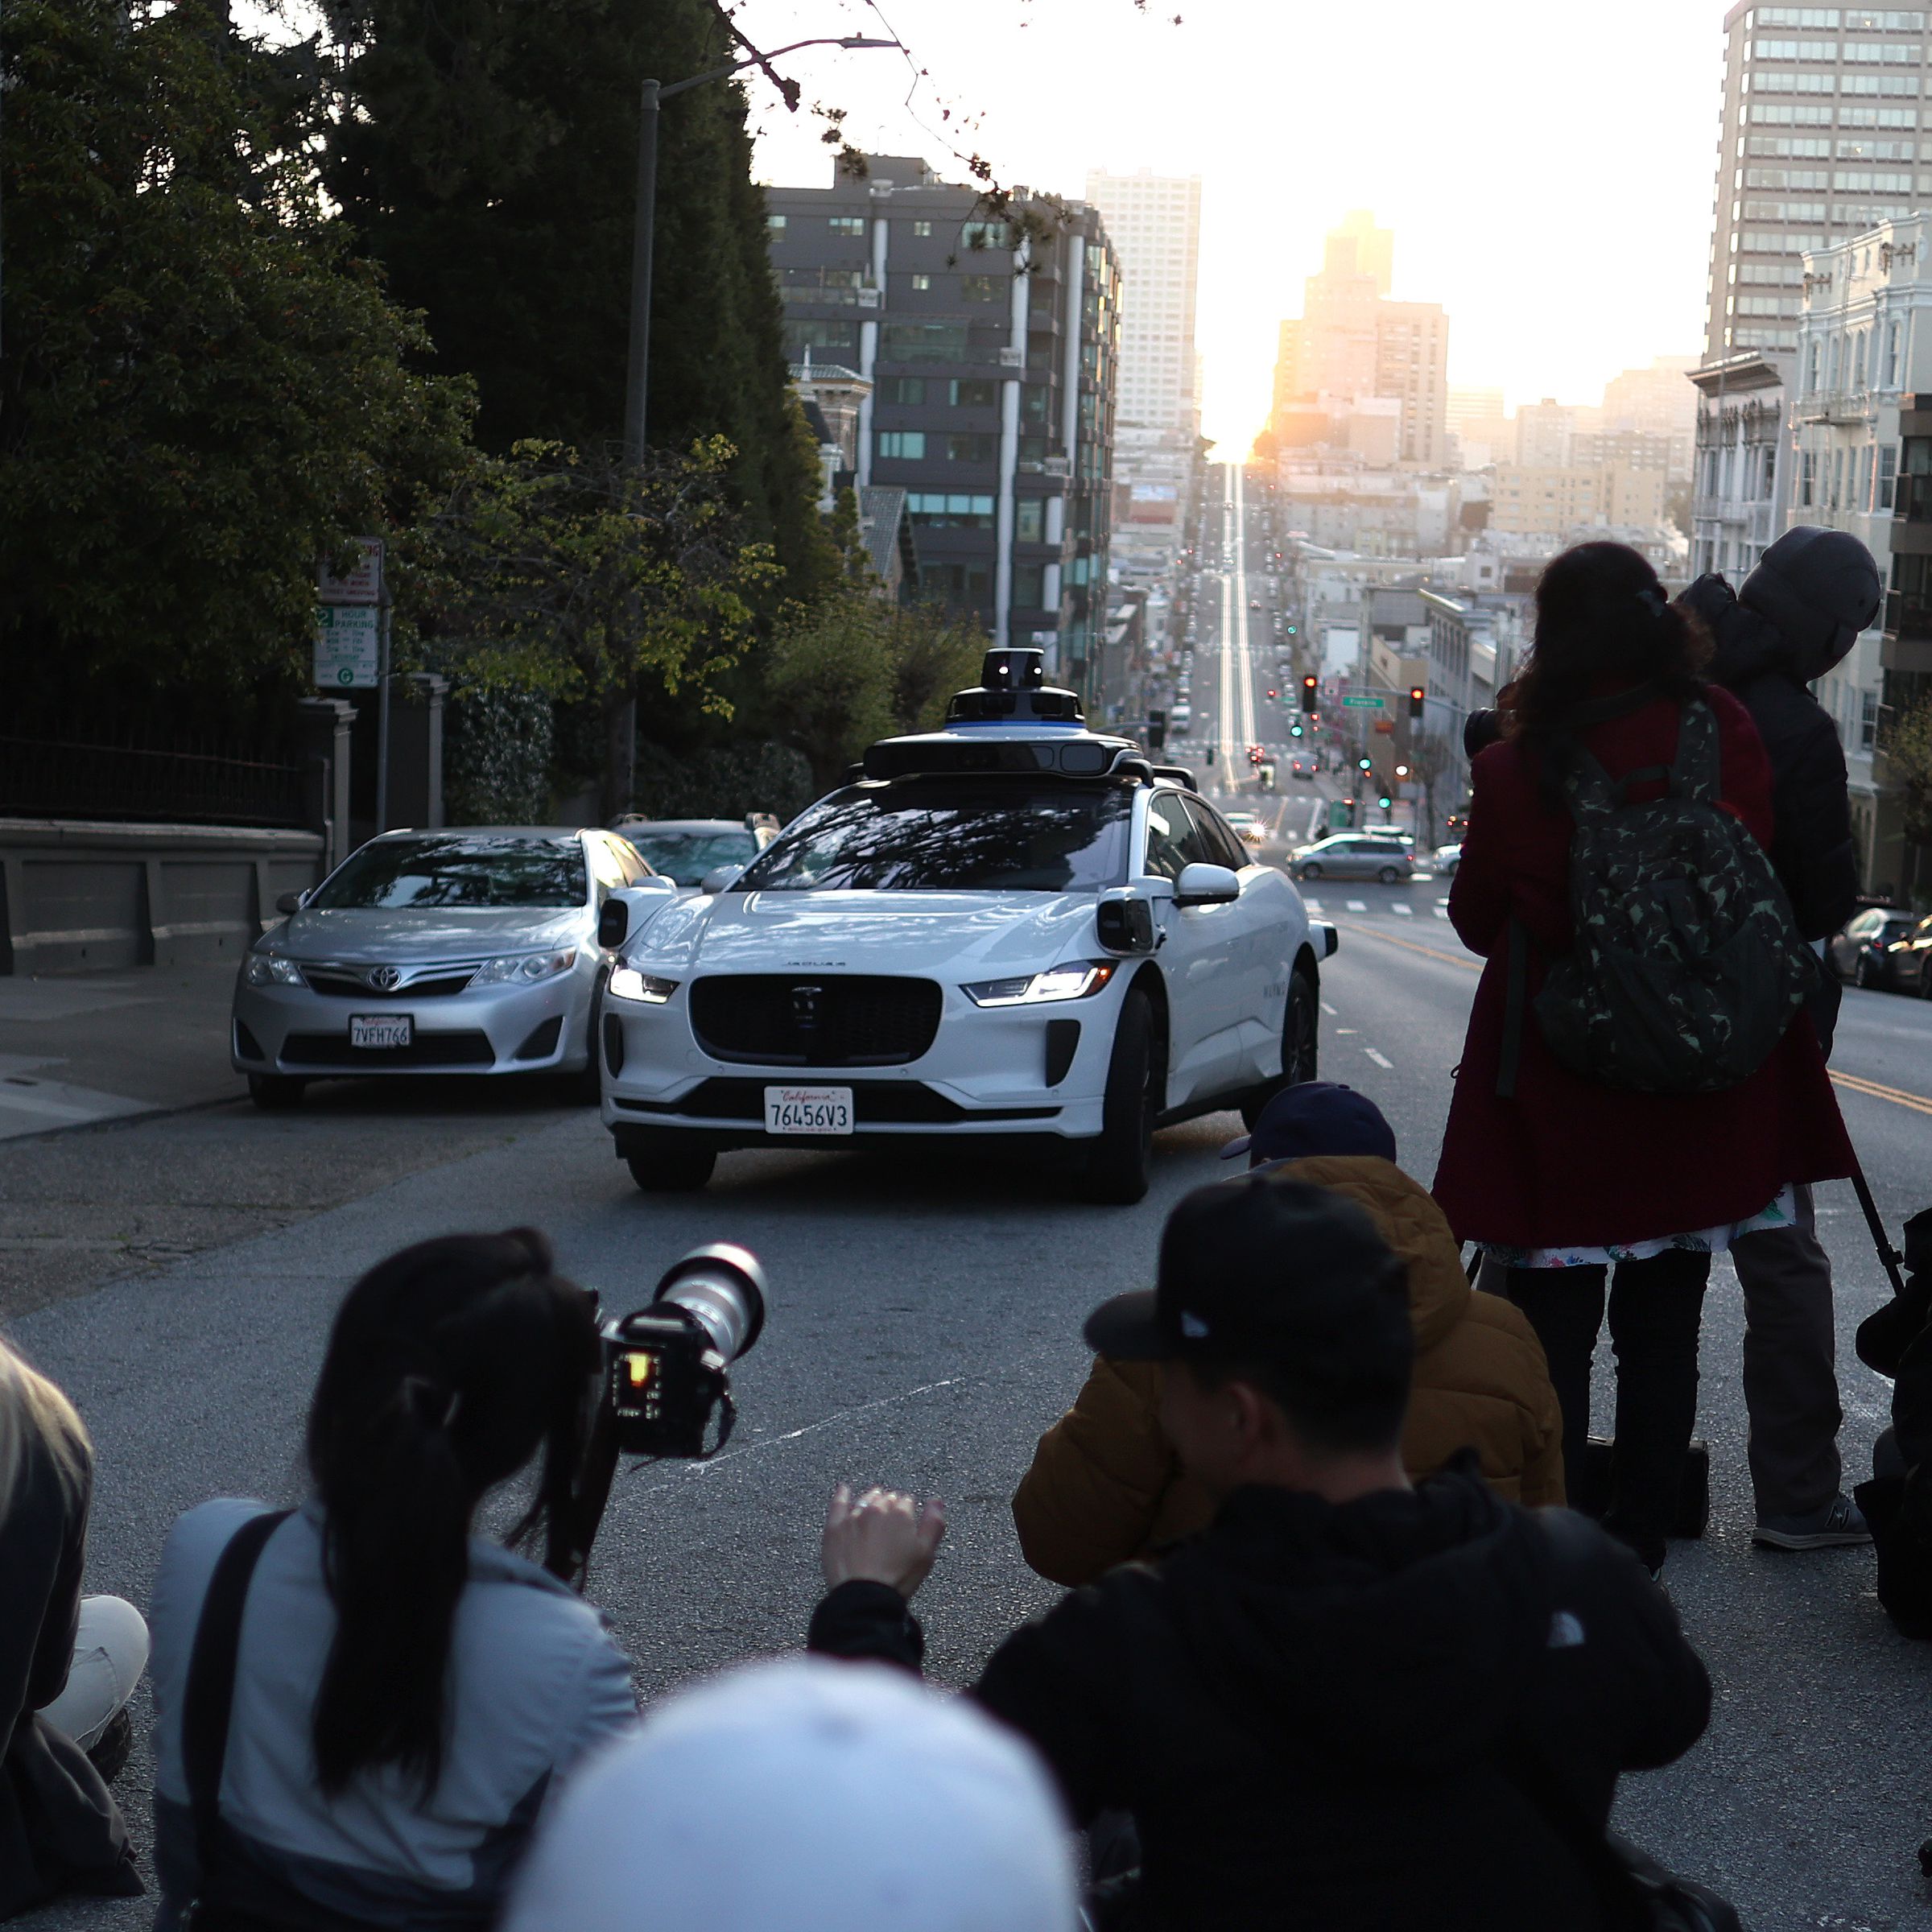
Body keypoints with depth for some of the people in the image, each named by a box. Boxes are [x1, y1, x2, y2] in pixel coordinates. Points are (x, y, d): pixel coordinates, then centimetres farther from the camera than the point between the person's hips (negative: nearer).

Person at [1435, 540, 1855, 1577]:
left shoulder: (1520, 769, -14)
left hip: (1557, 1080, -3)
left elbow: (1476, 919, 0)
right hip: (1703, 1098, 3)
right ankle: (1639, 1540, 18)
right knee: (1665, 1322, 13)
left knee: (1551, 1320, 6)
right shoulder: (1723, 734, -8)